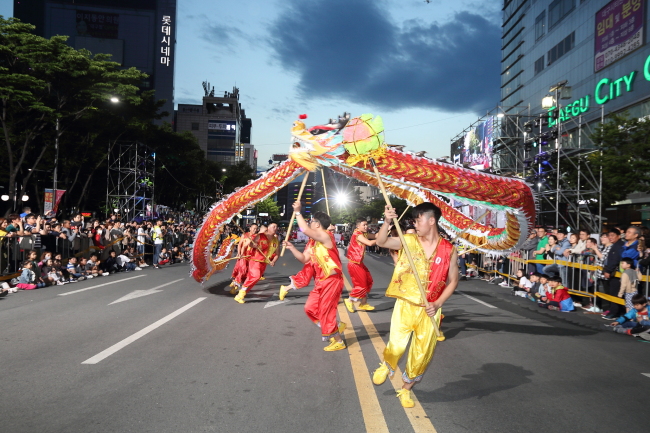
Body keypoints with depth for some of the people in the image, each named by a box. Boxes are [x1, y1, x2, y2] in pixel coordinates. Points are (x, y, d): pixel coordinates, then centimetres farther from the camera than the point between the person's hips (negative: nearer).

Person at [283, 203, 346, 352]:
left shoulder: (326, 236, -15)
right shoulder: (315, 243, 14)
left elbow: (305, 230, -30)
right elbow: (304, 258, 17)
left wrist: (298, 212, -20)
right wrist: (291, 248, 6)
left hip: (331, 280, -10)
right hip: (321, 281, 10)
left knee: (325, 311, -3)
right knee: (310, 308, 10)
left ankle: (339, 341, 11)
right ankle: (336, 327, 23)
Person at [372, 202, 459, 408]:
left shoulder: (449, 250, -2)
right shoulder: (409, 241, -2)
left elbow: (453, 281, 3)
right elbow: (381, 242, -9)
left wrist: (438, 303, -8)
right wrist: (387, 222, -25)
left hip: (429, 310, 1)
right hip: (405, 304, -1)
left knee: (422, 353, 8)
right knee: (397, 347, -12)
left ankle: (406, 389, 31)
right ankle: (386, 365, 25)